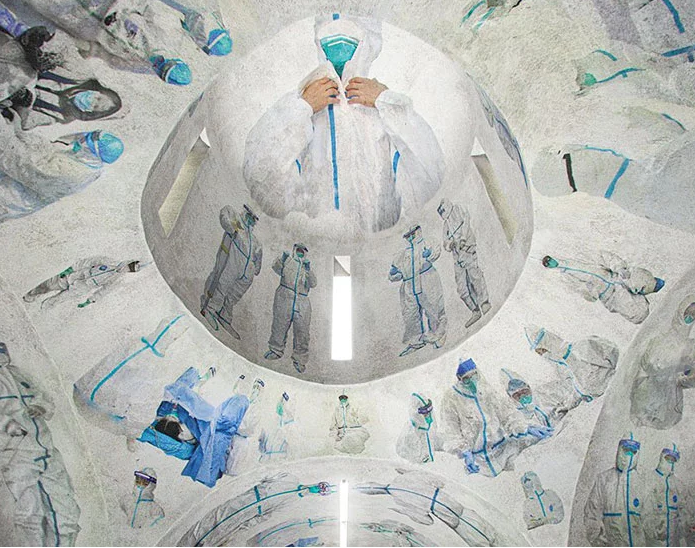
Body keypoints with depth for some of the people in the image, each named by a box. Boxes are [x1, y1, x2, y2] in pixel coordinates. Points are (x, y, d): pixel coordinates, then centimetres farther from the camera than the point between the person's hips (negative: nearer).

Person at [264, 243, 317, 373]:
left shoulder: (307, 266, 19)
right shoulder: (287, 259, 15)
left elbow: (313, 283, 4)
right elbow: (277, 269, 1)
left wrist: (309, 271, -11)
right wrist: (281, 260, -15)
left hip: (302, 302, 2)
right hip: (284, 298, -1)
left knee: (302, 331, -2)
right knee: (279, 324, 4)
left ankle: (299, 360, 7)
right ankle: (276, 350, 25)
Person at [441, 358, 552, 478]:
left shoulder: (484, 390, 5)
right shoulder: (451, 399, -10)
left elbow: (504, 411, 10)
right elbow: (453, 432, -12)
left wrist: (527, 428, -1)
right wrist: (465, 452, -25)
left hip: (501, 445, 4)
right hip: (477, 455, -4)